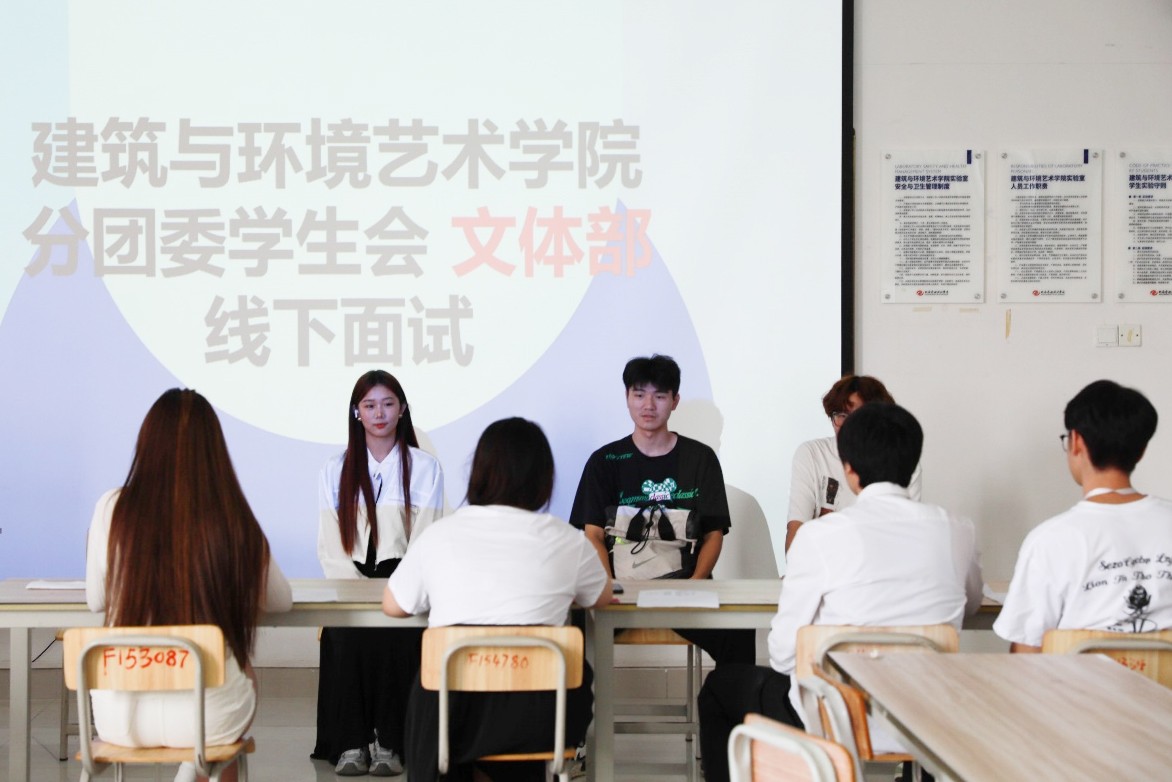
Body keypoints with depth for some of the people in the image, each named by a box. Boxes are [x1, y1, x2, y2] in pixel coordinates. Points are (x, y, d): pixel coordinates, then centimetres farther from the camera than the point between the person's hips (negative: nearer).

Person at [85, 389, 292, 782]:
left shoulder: (112, 510, -8)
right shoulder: (235, 521, -10)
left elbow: (96, 600, 6)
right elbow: (281, 601, 6)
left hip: (120, 717, 2)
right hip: (206, 714, -1)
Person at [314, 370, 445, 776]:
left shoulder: (424, 466, 11)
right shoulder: (335, 470, 16)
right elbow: (329, 545, 7)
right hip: (351, 581, 1)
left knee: (394, 635, -31)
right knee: (345, 635, -29)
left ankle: (388, 743, -23)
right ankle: (349, 743, -23)